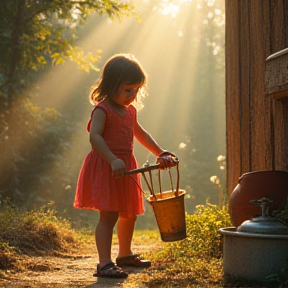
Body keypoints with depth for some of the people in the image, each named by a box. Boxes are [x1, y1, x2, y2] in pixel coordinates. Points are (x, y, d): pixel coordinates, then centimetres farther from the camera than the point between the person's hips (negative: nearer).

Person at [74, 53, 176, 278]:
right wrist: (113, 160, -37)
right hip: (105, 168, -9)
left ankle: (125, 254, 37)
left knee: (129, 213, 19)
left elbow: (141, 134, 30)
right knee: (109, 215, -13)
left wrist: (161, 154, 26)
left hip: (125, 169, 9)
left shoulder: (130, 111, 15)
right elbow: (95, 136, -27)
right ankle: (105, 263, -12)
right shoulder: (102, 109, -14)